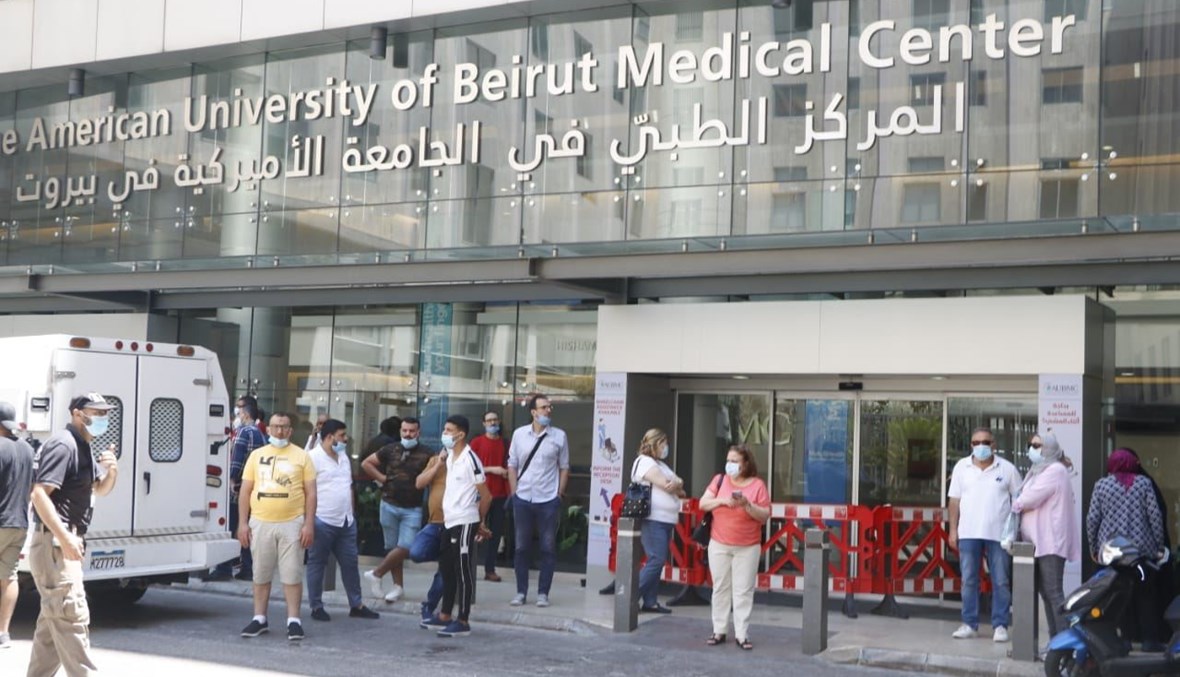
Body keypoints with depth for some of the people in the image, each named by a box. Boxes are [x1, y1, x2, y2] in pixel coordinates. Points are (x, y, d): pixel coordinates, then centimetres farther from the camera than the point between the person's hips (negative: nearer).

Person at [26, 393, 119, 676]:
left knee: (54, 619, 15)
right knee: (73, 616, -10)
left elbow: (100, 489, 24)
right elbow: (39, 495, -23)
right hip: (54, 543, -10)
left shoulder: (83, 447, 16)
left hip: (63, 543, 10)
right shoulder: (63, 445, -15)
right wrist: (65, 539, -29)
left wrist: (112, 470, 1)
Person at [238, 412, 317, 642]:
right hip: (260, 523, 2)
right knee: (261, 574, 10)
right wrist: (243, 523, 2)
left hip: (292, 524, -2)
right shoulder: (256, 455, 10)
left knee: (292, 574, -1)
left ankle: (293, 620, 6)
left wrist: (309, 524, -6)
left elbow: (310, 493, 2)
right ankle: (259, 619, 20)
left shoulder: (301, 456, 4)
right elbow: (245, 491, 10)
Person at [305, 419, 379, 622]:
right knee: (317, 564, 4)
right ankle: (316, 607, 12)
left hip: (346, 521, 8)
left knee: (350, 563, 11)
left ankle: (356, 605, 20)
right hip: (322, 522, -8)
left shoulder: (343, 457, 14)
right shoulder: (313, 458, -11)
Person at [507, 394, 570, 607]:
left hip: (548, 500, -1)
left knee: (548, 548, 3)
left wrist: (559, 494, 0)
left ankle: (543, 593, 12)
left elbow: (564, 467, 5)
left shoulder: (559, 436, -1)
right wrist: (514, 493, 3)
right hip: (523, 499, 1)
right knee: (521, 547, 7)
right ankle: (521, 592, 17)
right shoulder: (519, 434, 2)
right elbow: (512, 465, 7)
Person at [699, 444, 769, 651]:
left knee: (743, 590, -1)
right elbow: (703, 504, -1)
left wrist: (747, 505, -20)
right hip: (719, 545, 2)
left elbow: (765, 516, -5)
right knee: (720, 588, 6)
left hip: (748, 548, -2)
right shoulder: (719, 480, 5)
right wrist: (722, 500, -17)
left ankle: (742, 634, 1)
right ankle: (719, 631, 12)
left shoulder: (758, 485, -3)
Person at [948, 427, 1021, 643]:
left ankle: (1000, 626, 9)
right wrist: (953, 530, 4)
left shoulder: (1007, 469, 1)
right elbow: (955, 500, 8)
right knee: (969, 581, 6)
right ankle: (969, 624, 14)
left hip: (999, 533, -1)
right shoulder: (961, 467, 6)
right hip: (968, 533, 2)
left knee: (1000, 582, 2)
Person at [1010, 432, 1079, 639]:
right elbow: (1028, 499, 17)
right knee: (1047, 592, 10)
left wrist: (1013, 505, 1)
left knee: (1053, 592, -13)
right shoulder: (1039, 470, 21)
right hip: (1040, 540, 10)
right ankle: (1055, 639, 13)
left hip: (1051, 542, -10)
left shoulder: (1054, 470, -10)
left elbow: (1030, 499, -17)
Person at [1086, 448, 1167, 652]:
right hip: (1142, 549, 0)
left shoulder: (1101, 485, 1)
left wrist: (1093, 547, 8)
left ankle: (1128, 636, 7)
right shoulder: (1144, 483, 1)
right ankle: (1149, 638, 6)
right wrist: (1159, 545, 7)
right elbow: (1155, 515, -1)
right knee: (1145, 595, 8)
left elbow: (1092, 518, -1)